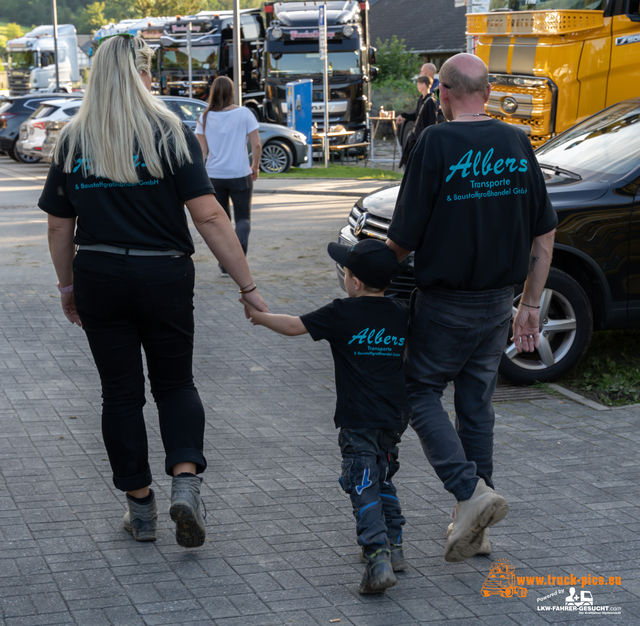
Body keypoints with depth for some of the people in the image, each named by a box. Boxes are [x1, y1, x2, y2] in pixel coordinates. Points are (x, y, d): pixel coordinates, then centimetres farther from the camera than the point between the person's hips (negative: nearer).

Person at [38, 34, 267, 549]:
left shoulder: (74, 140, 2)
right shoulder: (171, 134, -7)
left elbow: (59, 225, 6)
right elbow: (208, 216, -13)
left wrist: (67, 285, 19)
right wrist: (248, 286, -11)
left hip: (99, 278, 1)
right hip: (164, 276, -1)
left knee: (121, 391, 11)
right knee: (175, 383, 15)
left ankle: (141, 507, 16)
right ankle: (185, 481, -6)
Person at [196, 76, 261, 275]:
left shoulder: (205, 117, -1)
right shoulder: (243, 113, -5)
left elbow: (201, 150, -1)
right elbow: (256, 145, -5)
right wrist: (255, 167, 9)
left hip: (214, 176, 2)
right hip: (240, 175, -2)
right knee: (243, 218, 8)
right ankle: (240, 248, -19)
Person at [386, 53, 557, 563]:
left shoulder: (436, 144, -15)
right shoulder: (517, 144, 3)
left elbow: (405, 238, -13)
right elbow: (545, 233, 7)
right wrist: (530, 304, 14)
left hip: (444, 303, -5)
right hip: (498, 302, 6)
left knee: (422, 392, 10)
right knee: (477, 405, 14)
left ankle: (471, 491, -8)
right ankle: (473, 527, 19)